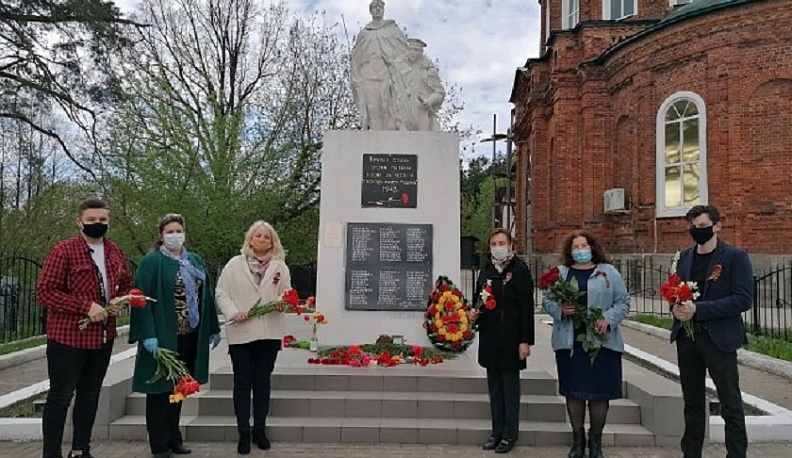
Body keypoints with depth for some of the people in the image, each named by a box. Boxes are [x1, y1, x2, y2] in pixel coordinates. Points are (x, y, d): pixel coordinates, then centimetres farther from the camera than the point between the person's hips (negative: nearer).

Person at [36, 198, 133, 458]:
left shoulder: (116, 253, 8)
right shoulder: (63, 250, -11)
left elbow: (126, 286, 18)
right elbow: (44, 291, -15)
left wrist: (120, 300, -5)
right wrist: (86, 306, -23)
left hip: (104, 337, 6)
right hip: (67, 337, -6)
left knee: (90, 395, 15)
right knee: (61, 396, 1)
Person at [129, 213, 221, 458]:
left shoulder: (195, 261, 11)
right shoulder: (151, 262, -7)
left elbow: (206, 296, 13)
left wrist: (213, 328, 11)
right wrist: (148, 335, -23)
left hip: (189, 337, 6)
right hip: (162, 336, -6)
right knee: (161, 388, 4)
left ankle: (174, 438, 29)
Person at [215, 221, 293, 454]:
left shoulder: (280, 266, 7)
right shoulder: (235, 264, 1)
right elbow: (222, 293, -1)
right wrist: (233, 313, -14)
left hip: (269, 332, 2)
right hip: (240, 332, -2)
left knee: (263, 382, 11)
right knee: (242, 383, 5)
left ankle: (260, 429, 22)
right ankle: (244, 433, 15)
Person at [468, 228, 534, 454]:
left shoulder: (520, 270, -8)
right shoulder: (486, 270, 10)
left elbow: (527, 307, -11)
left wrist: (525, 340, -14)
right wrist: (474, 314, -1)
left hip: (510, 338, -6)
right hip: (489, 338, 6)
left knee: (510, 386, 5)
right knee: (494, 387, 13)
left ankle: (510, 434, 17)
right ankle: (497, 431, 25)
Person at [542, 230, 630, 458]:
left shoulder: (609, 272, 5)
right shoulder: (560, 273, 9)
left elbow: (623, 302, 3)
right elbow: (547, 300, 9)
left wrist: (608, 319, -13)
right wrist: (560, 309, -11)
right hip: (569, 342, 1)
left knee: (600, 391, 3)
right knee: (573, 391, 6)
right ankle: (578, 439, 20)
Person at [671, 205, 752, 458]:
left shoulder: (735, 256, -7)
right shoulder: (685, 255, 10)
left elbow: (743, 299, -14)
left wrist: (698, 309, -21)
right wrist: (676, 308, -6)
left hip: (719, 339, -5)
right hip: (686, 337, 5)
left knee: (731, 405, 4)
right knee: (692, 401, 15)